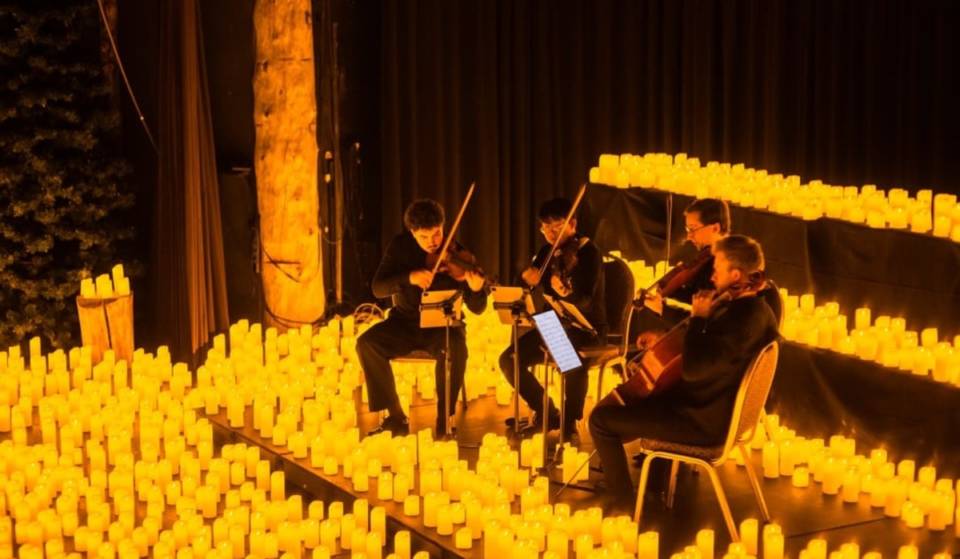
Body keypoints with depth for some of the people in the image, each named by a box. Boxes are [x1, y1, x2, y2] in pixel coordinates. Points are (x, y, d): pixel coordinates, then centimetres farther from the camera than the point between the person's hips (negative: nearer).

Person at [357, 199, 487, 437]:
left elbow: (476, 308, -12)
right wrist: (409, 277, -30)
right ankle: (396, 416, -16)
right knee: (367, 343, -24)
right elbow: (378, 288, -12)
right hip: (406, 322, 2)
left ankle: (443, 419, -21)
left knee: (456, 348, -36)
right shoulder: (400, 246, -4)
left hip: (443, 325, -2)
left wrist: (477, 290, -36)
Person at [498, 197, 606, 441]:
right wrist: (526, 279, -16)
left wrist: (566, 294, -45)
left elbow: (585, 301, -25)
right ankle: (547, 413, 10)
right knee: (509, 359, -7)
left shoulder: (588, 252, -13)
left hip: (586, 327, -7)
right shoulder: (547, 252, 6)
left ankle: (569, 424, -18)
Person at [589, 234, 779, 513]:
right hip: (707, 402, 11)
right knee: (618, 398, 25)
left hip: (703, 421, -11)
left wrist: (698, 318, -20)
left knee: (601, 419, -7)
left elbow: (693, 369, -32)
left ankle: (624, 504, 4)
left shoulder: (746, 319, -29)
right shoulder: (749, 306, 4)